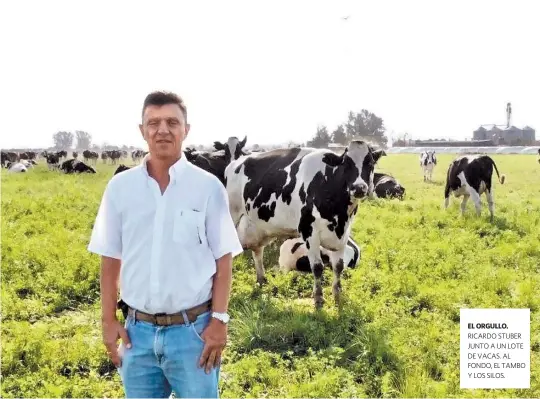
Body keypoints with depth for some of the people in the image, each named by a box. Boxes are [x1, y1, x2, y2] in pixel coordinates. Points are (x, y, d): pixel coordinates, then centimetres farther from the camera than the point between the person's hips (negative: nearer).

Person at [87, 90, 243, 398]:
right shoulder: (120, 187, 2)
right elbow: (110, 260, 7)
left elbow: (223, 260, -2)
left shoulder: (208, 187, -5)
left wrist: (219, 320, -7)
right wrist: (109, 320, 4)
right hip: (139, 329, 3)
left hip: (192, 329, -2)